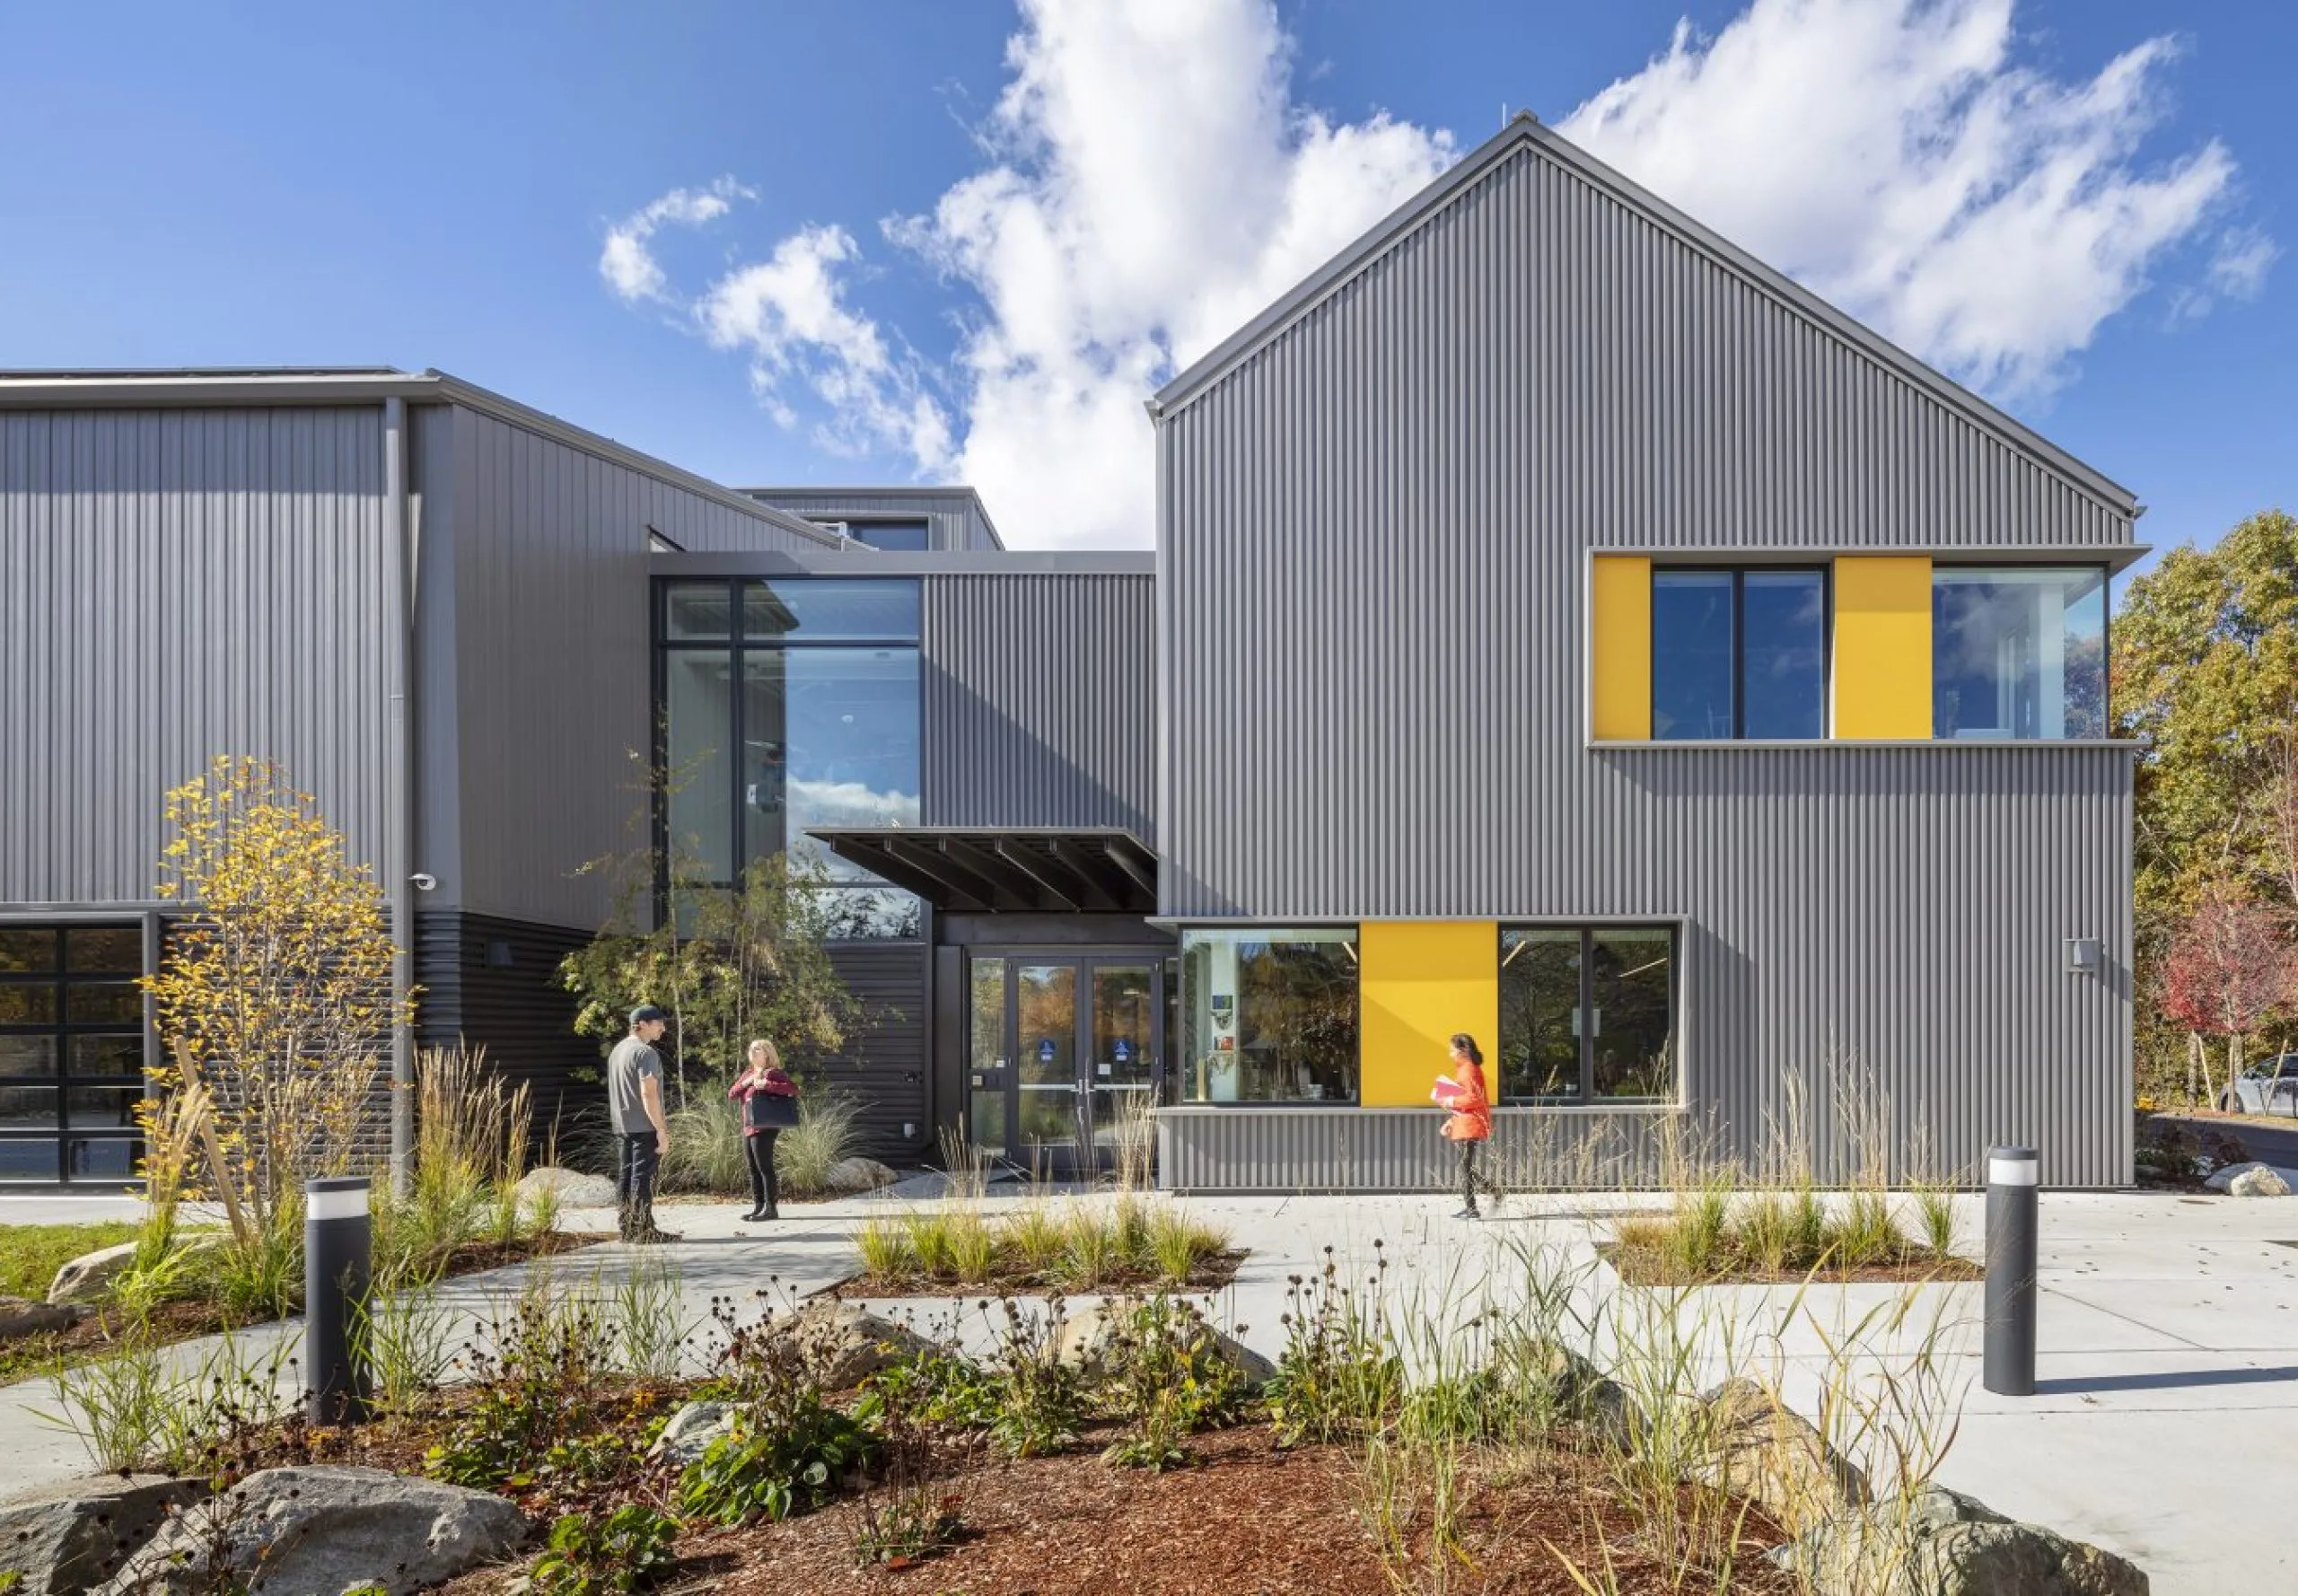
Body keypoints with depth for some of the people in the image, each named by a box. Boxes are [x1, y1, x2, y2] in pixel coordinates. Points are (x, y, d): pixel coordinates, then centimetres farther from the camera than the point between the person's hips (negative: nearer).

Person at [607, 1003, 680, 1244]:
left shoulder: (617, 1050, 16)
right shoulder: (645, 1052, -14)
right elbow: (648, 1094, -21)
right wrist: (662, 1129, -20)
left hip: (622, 1126, 9)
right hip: (644, 1127, -9)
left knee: (625, 1177, 10)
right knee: (642, 1179, -6)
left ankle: (627, 1229, 15)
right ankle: (644, 1230, -5)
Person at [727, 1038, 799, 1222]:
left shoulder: (773, 1073, -6)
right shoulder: (748, 1072, 18)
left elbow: (793, 1088, -19)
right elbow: (731, 1094, 14)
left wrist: (767, 1084, -23)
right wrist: (744, 1083, -4)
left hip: (764, 1128, -8)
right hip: (747, 1128, 8)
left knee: (764, 1167, -7)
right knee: (753, 1169, 11)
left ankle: (771, 1208, -4)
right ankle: (758, 1205, 16)